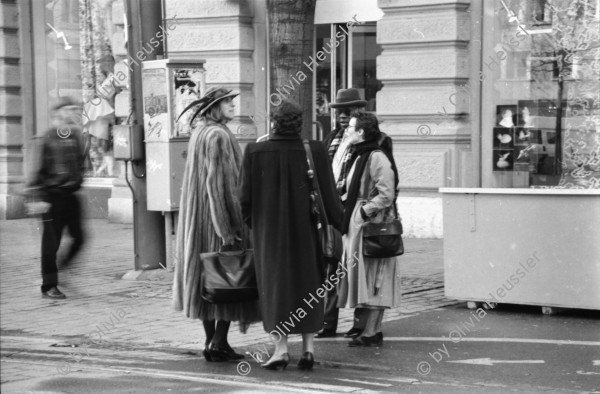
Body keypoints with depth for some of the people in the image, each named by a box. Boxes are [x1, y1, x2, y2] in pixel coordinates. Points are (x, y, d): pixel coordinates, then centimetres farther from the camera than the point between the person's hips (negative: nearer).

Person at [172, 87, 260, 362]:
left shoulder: (199, 132, 12)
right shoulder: (218, 135, -17)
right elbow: (217, 182, -22)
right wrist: (226, 228, -22)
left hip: (200, 216, 9)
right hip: (221, 214, -9)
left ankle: (211, 341, 17)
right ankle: (219, 342, -2)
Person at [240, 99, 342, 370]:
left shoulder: (255, 152, -11)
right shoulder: (315, 152, -10)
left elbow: (246, 197, -6)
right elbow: (328, 195, -7)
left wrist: (250, 222, 13)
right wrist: (342, 224, 8)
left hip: (269, 230, -1)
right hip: (305, 231, 1)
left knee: (274, 285, 9)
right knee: (307, 285, 14)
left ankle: (280, 347, 0)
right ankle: (308, 348, 10)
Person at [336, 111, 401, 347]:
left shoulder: (377, 158, -16)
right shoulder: (358, 156, 15)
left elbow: (387, 195, -20)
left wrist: (364, 211, -18)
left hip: (371, 225, -10)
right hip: (355, 225, 10)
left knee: (372, 279, -4)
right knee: (362, 278, 11)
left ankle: (371, 333, 1)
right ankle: (371, 330, 17)